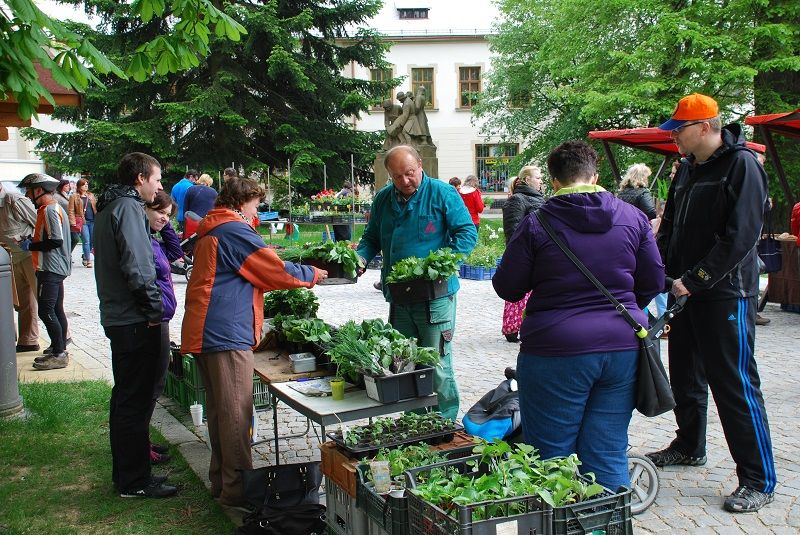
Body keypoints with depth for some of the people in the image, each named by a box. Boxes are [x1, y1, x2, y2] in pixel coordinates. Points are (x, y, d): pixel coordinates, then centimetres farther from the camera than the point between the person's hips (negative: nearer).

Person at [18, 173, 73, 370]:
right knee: (56, 311, 15)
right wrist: (32, 242, 10)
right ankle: (59, 349, 22)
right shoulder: (52, 208, 16)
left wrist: (31, 246, -14)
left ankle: (59, 354, -6)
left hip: (51, 269, -10)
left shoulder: (50, 210, -16)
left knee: (46, 312, -9)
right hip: (54, 268, 10)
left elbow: (56, 241, -24)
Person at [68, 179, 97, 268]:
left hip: (93, 221, 5)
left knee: (92, 240, 5)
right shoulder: (74, 197, 1)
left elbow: (95, 207, 18)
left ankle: (85, 257, 21)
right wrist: (73, 223, -10)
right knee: (86, 241, -8)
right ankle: (88, 260, -4)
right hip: (82, 222, -5)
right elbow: (71, 210, -2)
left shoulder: (91, 195, 15)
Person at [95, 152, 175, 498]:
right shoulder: (129, 208, -15)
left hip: (117, 317, 10)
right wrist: (155, 309, -14)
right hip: (136, 321, -10)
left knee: (125, 398, 18)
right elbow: (136, 267, -24)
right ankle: (134, 482, 7)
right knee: (135, 401, -2)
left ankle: (126, 473, 29)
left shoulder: (108, 207, 16)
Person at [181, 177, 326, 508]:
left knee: (219, 409, 16)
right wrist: (312, 275, 6)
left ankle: (221, 481, 25)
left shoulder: (209, 233, 19)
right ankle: (236, 489, 0)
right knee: (236, 412, -5)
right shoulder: (236, 231, -11)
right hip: (228, 333, -10)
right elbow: (277, 271, -8)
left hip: (204, 332, 10)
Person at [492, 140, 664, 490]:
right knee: (609, 455, 13)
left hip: (556, 350, -4)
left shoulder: (536, 225, -7)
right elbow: (653, 281, 10)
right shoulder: (632, 218, 4)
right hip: (623, 347, 4)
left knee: (552, 456, 9)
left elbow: (507, 288, -1)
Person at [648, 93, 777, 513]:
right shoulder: (688, 168, 13)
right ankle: (690, 446, 38)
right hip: (686, 290, 8)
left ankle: (759, 479, 3)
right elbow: (670, 227, 17)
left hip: (726, 294, -8)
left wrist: (693, 280, -20)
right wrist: (661, 272, 3)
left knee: (734, 384, -6)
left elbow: (740, 237, -20)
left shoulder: (741, 165, -12)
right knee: (686, 375, 19)